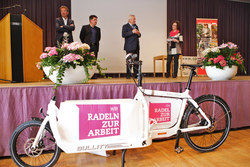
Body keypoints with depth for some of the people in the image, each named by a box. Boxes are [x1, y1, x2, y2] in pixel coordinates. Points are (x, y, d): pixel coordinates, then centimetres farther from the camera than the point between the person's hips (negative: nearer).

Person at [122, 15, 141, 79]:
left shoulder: (136, 26, 19)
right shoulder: (125, 26, -1)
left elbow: (139, 35, 24)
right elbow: (123, 35, -16)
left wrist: (138, 34, 0)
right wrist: (132, 32, -19)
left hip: (136, 46, 6)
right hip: (130, 47, -6)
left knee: (136, 61, 5)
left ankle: (136, 74, 11)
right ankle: (128, 75, 4)